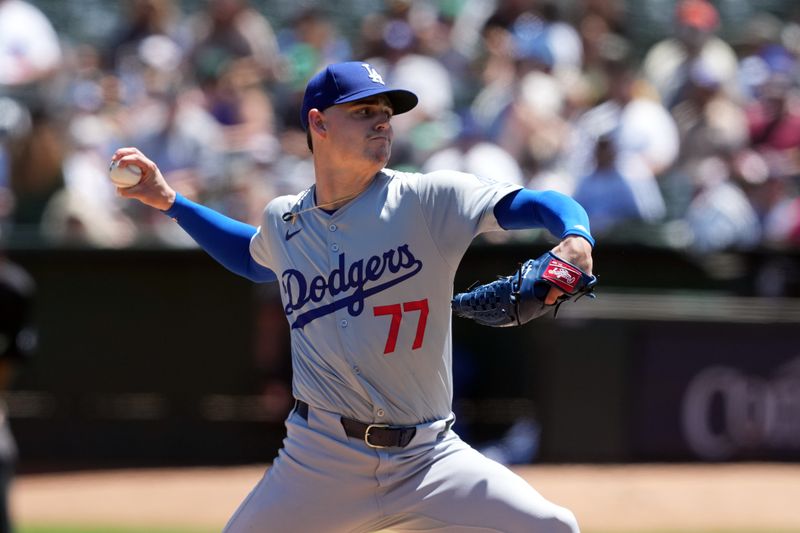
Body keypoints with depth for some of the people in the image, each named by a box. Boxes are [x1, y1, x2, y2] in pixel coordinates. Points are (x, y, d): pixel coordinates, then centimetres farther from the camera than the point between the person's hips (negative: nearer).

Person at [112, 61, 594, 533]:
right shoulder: (283, 221, 9)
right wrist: (171, 202, 25)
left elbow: (533, 204, -12)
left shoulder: (427, 200, -4)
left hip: (428, 459, -2)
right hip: (320, 460, 2)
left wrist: (576, 239, -34)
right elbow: (254, 257, 33)